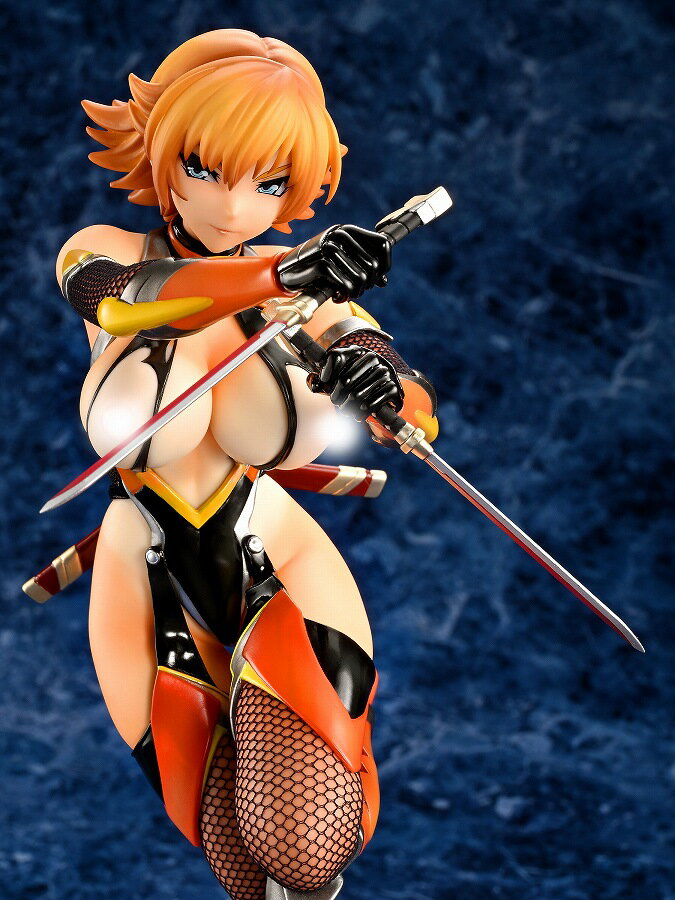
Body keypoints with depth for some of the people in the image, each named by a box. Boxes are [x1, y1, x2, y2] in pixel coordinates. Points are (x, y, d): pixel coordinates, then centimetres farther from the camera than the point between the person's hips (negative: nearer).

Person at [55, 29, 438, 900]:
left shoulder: (305, 289, -5)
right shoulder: (102, 254, -9)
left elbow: (420, 415, -14)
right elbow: (124, 295, -33)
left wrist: (380, 383, -39)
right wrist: (279, 274, -52)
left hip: (279, 568, 0)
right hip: (150, 592, 0)